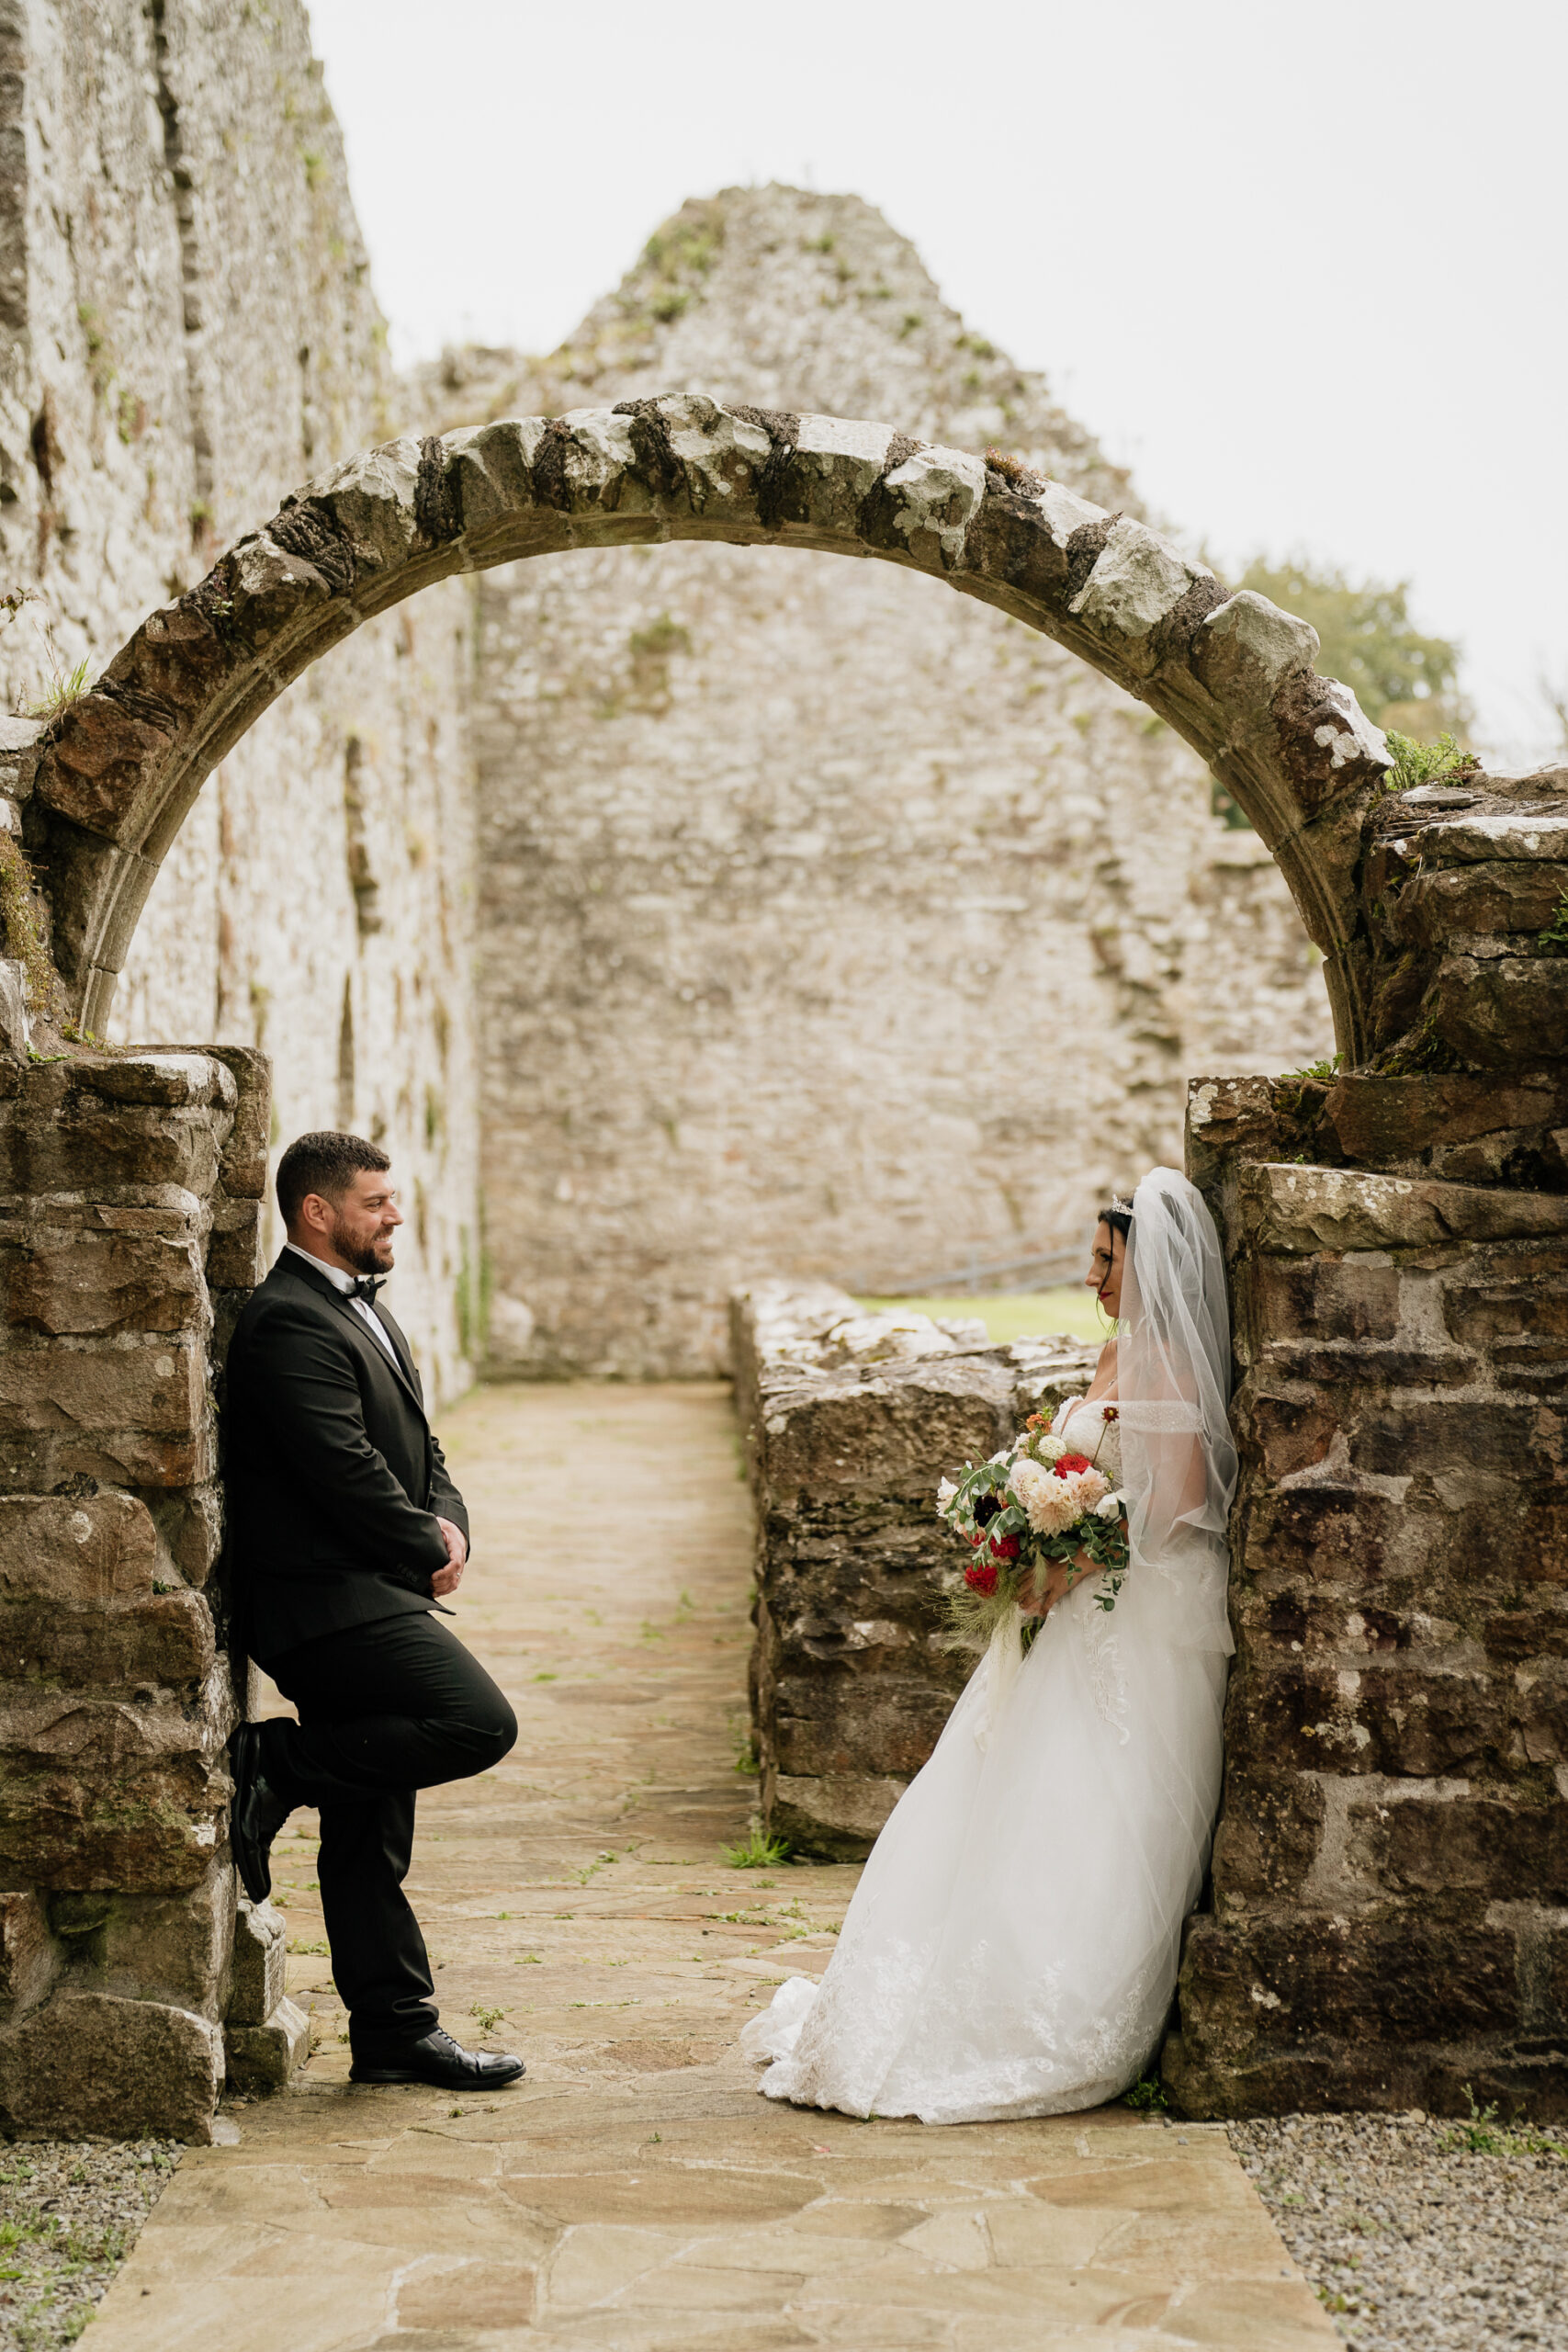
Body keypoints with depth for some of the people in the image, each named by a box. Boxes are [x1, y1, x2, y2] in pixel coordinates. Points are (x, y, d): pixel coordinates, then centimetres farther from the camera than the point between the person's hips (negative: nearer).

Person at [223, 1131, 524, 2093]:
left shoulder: (362, 1309, 20)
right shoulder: (290, 1324, -14)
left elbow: (418, 1449, 21)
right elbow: (345, 1469, -21)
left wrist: (448, 1523, 1)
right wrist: (428, 1552, -7)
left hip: (374, 1598, 10)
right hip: (331, 1601, -10)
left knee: (371, 1841, 12)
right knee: (480, 1722, -21)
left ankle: (396, 2031, 17)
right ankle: (273, 1767, -9)